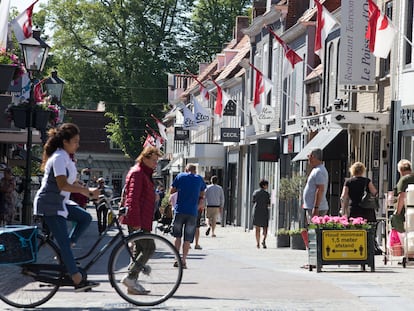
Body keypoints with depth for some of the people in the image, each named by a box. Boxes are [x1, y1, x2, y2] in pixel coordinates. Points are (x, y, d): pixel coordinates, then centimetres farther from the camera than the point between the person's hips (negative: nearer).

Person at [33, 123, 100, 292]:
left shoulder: (65, 157, 14)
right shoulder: (59, 158, -17)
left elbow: (71, 183, 17)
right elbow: (63, 184, -26)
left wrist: (88, 190, 3)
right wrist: (86, 191, -29)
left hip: (59, 203, 10)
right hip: (49, 204, -10)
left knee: (85, 218, 5)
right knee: (64, 241, -11)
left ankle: (63, 252, 4)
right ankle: (78, 280, -13)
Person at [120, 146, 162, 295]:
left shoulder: (145, 174, 21)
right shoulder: (137, 173, -12)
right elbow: (132, 199, -19)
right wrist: (136, 222, -23)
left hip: (141, 220, 10)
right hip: (137, 221, -10)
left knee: (138, 249, 10)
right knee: (149, 247, -12)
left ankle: (133, 283, 13)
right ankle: (130, 277, -12)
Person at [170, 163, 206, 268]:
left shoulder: (180, 176, 2)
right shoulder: (199, 179, 7)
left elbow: (171, 191, 7)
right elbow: (202, 195, 18)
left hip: (179, 210, 0)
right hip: (193, 212, 0)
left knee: (177, 236, 13)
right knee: (188, 238, 5)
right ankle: (183, 260, -3)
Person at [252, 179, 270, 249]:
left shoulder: (255, 192, 4)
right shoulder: (266, 193, -6)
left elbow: (253, 202, 5)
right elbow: (268, 204, -5)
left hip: (256, 211, 3)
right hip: (264, 211, -3)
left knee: (257, 229, 9)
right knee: (265, 228, 5)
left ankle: (258, 243, 5)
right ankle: (264, 241, -16)